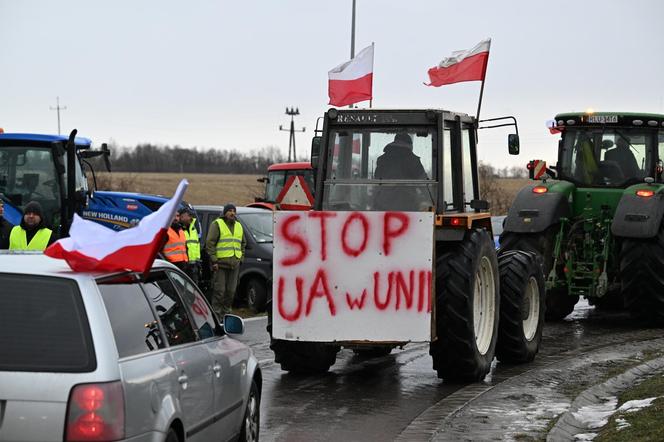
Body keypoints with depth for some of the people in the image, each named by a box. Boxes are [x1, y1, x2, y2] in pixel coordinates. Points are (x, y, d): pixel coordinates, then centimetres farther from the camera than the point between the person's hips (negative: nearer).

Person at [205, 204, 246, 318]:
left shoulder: (239, 226, 19)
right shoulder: (217, 224, -2)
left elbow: (243, 243, 28)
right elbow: (210, 243, -7)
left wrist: (241, 258, 14)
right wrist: (213, 260, -13)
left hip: (234, 264, 6)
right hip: (220, 263, -6)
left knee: (231, 290, 7)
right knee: (219, 290, -7)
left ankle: (225, 312, 17)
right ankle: (216, 314, -4)